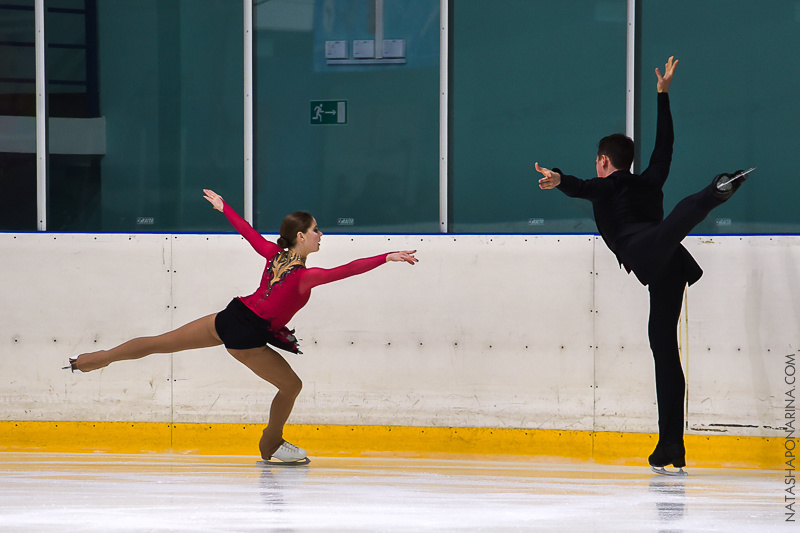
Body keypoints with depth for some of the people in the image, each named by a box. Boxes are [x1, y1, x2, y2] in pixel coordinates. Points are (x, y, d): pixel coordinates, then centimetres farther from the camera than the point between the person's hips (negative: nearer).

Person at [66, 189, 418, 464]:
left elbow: (247, 231, 14)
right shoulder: (304, 276, -22)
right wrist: (387, 258, -35)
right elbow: (346, 271, -34)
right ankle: (272, 446, 29)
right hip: (247, 337, -7)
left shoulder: (275, 254, -1)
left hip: (228, 319, 7)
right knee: (291, 385, 10)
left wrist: (222, 206, 31)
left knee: (159, 343, 17)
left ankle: (94, 360, 28)